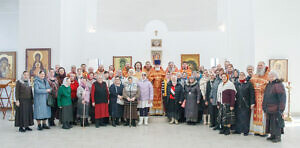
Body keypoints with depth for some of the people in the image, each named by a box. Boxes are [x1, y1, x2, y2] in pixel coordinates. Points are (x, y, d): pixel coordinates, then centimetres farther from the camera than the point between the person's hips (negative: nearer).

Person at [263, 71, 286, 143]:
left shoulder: (279, 85, -11)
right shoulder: (268, 85, 14)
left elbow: (282, 98, -16)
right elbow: (265, 97, 21)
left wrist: (281, 109, -19)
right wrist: (264, 107, 19)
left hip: (275, 110, -8)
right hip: (269, 110, 8)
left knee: (276, 123, -1)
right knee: (270, 123, 13)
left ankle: (278, 137, 10)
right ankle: (272, 135, 25)